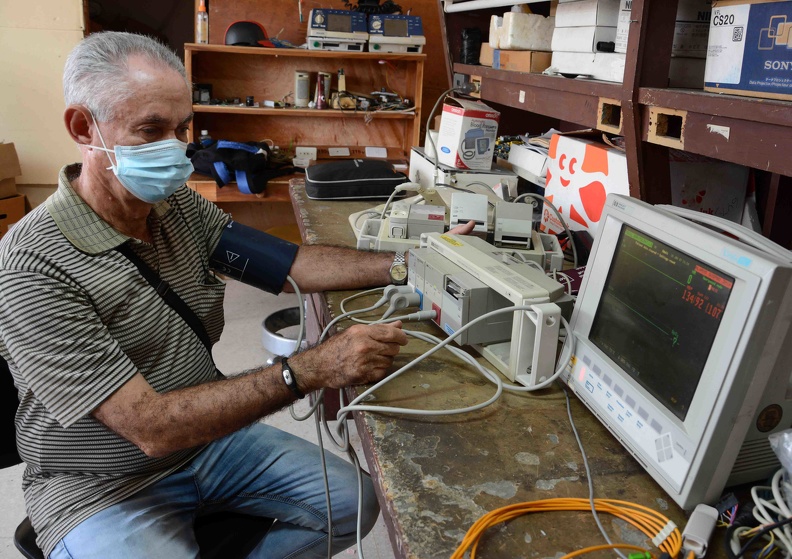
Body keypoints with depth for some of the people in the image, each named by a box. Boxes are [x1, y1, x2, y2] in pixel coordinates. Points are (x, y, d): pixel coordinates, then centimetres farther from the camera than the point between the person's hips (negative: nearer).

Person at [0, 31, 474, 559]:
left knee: (352, 503, -1)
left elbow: (291, 263, -1)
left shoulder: (180, 207, -2)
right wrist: (313, 369, -36)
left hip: (207, 433, 6)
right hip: (104, 490, -6)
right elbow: (152, 427, -29)